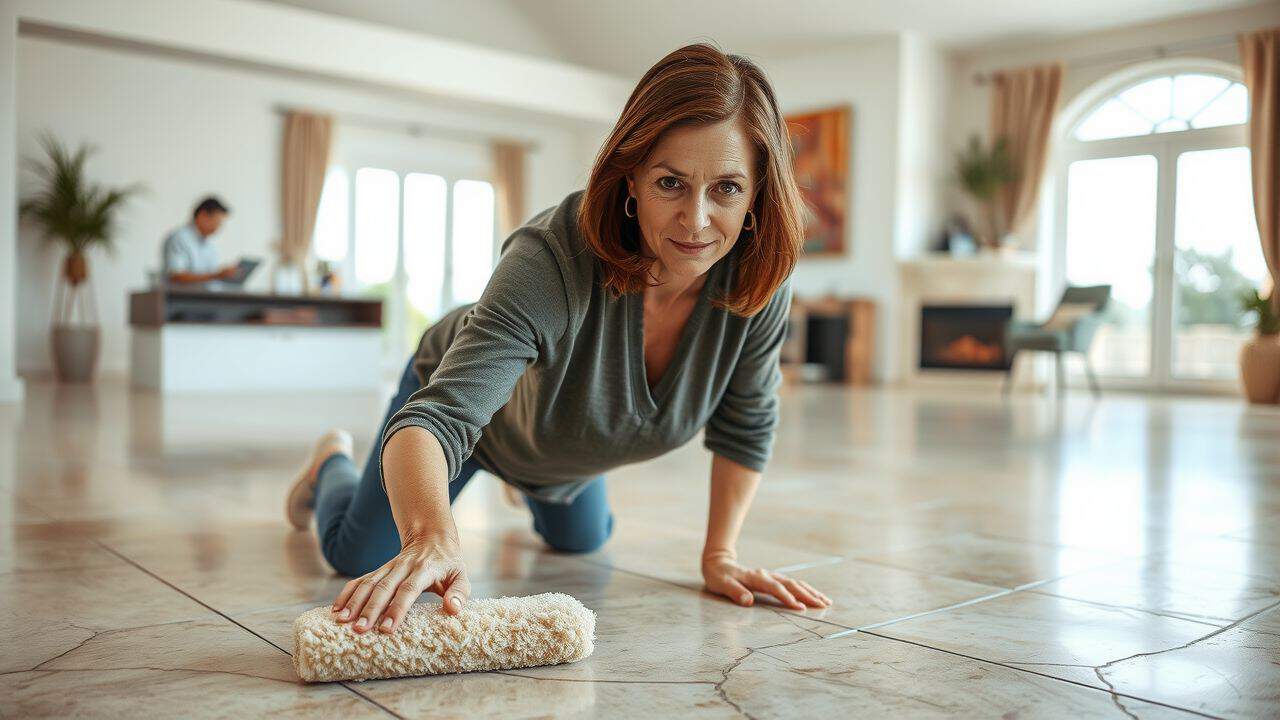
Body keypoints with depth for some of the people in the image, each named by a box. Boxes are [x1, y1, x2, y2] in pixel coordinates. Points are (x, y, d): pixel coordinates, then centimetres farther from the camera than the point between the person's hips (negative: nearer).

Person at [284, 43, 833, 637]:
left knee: (581, 541, 30)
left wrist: (719, 555, -14)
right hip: (468, 394, -4)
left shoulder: (759, 277, -31)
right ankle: (333, 463, 42)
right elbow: (438, 414, -54)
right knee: (357, 555, 7)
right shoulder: (556, 255, -45)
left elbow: (746, 422, -14)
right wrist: (432, 538, -74)